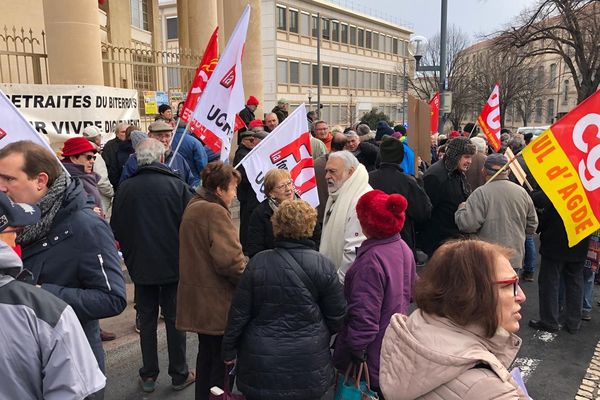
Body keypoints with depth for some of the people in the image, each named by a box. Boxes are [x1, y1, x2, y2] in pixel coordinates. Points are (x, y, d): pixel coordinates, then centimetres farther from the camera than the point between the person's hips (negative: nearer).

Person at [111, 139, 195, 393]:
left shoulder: (125, 188, -7)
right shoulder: (178, 186, -13)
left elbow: (117, 232, 2)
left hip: (141, 266, 1)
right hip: (174, 264, -1)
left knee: (146, 320, 14)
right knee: (175, 319, 11)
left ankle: (148, 376, 24)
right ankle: (179, 375, 22)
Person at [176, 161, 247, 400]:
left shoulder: (193, 206, 11)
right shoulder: (215, 212, -20)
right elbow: (229, 260, -26)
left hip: (197, 297, 10)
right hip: (217, 300, -10)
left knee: (206, 352, 23)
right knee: (221, 357, 5)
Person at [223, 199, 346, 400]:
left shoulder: (258, 263, -11)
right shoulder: (322, 265, -11)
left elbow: (239, 312, -6)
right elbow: (337, 315, -4)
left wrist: (229, 349, 8)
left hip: (261, 365, 0)